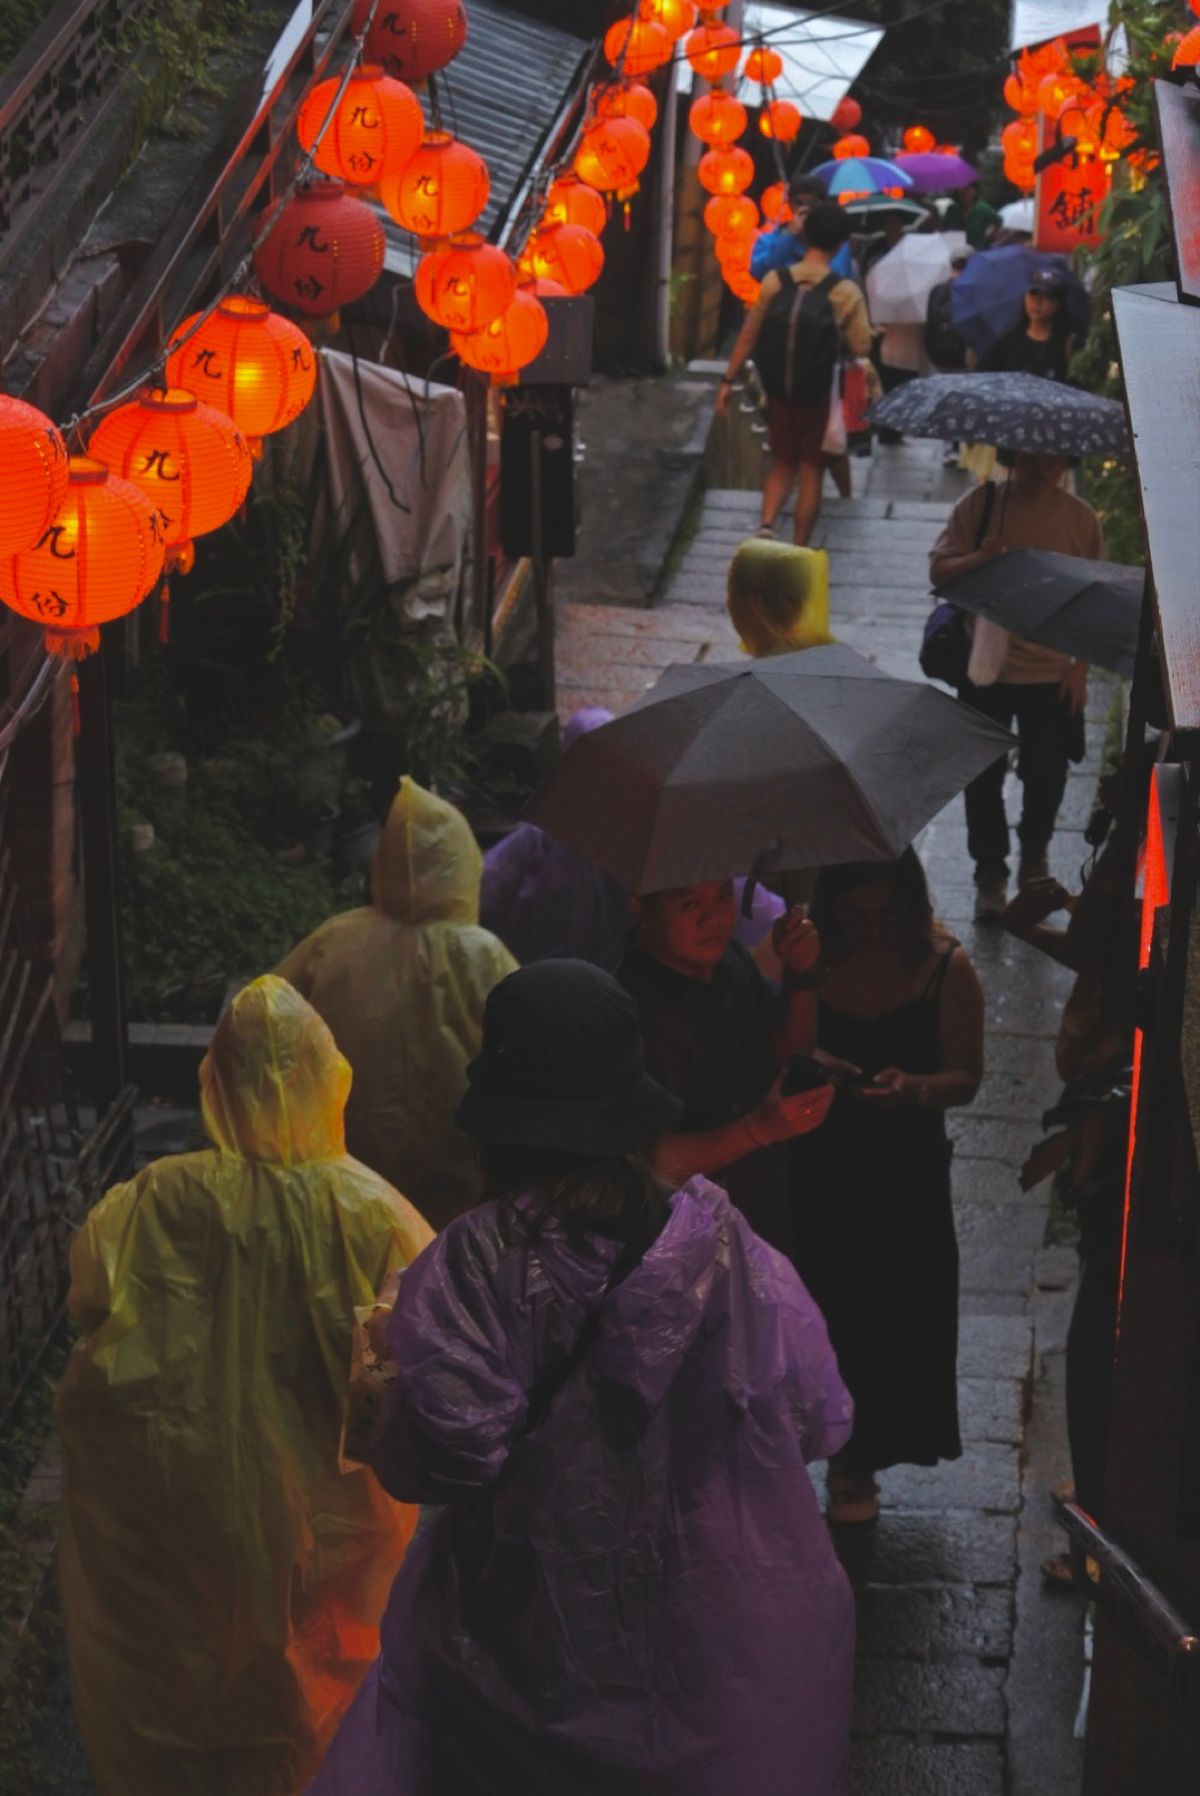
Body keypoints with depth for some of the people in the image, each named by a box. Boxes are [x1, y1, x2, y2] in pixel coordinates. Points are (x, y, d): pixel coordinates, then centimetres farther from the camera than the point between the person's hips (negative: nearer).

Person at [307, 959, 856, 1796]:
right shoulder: (718, 1238, -11)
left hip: (531, 1625, -1)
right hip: (707, 1624, 2)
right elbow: (813, 1420, -3)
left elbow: (429, 1461, -17)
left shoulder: (468, 1264, -17)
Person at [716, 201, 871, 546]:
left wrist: (728, 381, 7)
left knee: (782, 465, 18)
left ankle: (766, 527, -5)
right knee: (811, 472, 10)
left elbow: (748, 336, -1)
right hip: (820, 396, -3)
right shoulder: (845, 293, -12)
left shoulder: (775, 281, -5)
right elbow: (861, 348, -11)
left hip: (778, 391, 3)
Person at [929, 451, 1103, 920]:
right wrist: (977, 559, -25)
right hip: (987, 666, 0)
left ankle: (1034, 855, 38)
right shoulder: (979, 504, -5)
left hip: (1052, 675, 0)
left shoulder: (1080, 518, -4)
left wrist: (1080, 667, -3)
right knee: (984, 775, 5)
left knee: (1046, 775, 10)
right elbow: (938, 571, -5)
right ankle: (990, 873, 20)